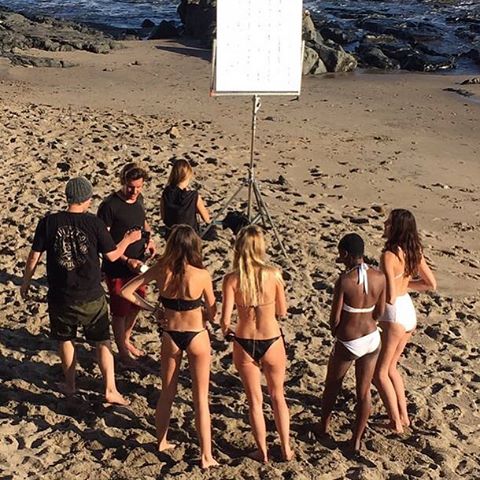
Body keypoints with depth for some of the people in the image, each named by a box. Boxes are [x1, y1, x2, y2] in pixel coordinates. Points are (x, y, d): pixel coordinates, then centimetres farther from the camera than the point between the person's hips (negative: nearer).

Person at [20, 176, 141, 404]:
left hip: (60, 297, 1)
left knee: (65, 340, 22)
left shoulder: (48, 222, -9)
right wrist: (127, 240, 17)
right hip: (91, 297, -1)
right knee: (102, 341, 13)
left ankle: (69, 384, 35)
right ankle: (111, 390, 13)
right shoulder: (94, 223, -11)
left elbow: (34, 256, -3)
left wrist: (26, 282, 13)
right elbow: (112, 255, -2)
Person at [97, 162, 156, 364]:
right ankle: (122, 350, 28)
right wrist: (127, 261, -27)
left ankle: (126, 340, 43)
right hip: (117, 269, -7)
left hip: (137, 265, 7)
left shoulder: (138, 199, 0)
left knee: (135, 305, 21)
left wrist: (149, 237, 0)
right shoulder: (109, 205, -22)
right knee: (120, 311, 9)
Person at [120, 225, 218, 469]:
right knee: (201, 398, 9)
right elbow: (212, 313, -7)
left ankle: (162, 442, 37)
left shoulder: (160, 269, -12)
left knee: (166, 393, 22)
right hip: (196, 337, -3)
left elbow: (126, 292, -6)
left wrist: (151, 308, 1)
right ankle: (206, 455, 14)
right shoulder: (202, 275, -19)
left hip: (170, 336, 3)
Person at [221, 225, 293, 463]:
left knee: (255, 400, 19)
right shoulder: (273, 274, -13)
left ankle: (262, 452, 31)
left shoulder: (231, 279, -14)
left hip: (244, 344, 0)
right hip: (272, 342, 0)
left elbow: (225, 320, -14)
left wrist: (226, 332, 8)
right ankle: (286, 449, 32)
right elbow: (282, 312, -2)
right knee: (278, 396, 23)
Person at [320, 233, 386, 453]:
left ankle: (324, 425, 42)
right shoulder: (380, 277, -8)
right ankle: (357, 440, 26)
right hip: (372, 339, 4)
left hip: (347, 342, -4)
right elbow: (378, 312, 2)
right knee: (363, 391, 15)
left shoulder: (344, 280, -23)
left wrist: (335, 332, 5)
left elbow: (335, 318, -16)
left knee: (332, 385, 22)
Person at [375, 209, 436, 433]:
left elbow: (390, 297, -25)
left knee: (379, 372, 10)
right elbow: (431, 284, 9)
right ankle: (404, 416, 30)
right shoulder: (414, 251, 1)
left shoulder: (389, 255, -23)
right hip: (410, 312, 8)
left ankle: (396, 422, 17)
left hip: (394, 316, -8)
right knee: (390, 367, 24)